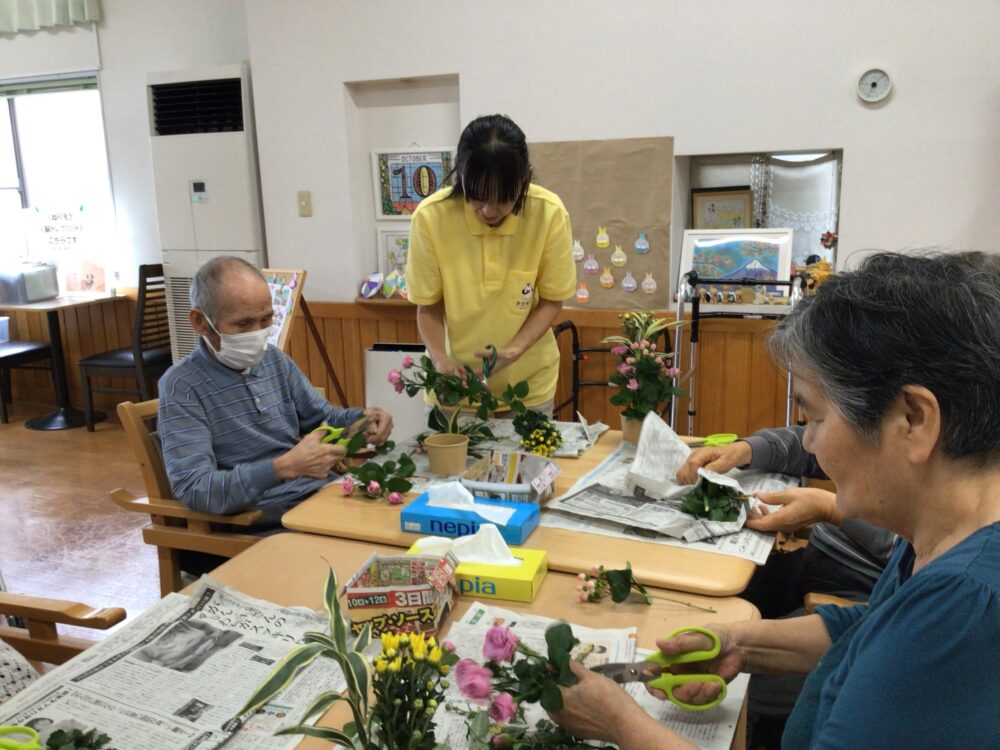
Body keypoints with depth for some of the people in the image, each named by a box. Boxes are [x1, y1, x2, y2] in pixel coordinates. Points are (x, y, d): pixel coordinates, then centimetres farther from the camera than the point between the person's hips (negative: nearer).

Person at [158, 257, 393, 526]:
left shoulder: (276, 361, 11)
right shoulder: (181, 386, -8)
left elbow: (322, 417, 23)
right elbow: (193, 489, -19)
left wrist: (363, 419, 0)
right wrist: (285, 467, -30)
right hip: (262, 525, -7)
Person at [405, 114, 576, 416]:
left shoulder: (549, 214, -19)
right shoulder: (430, 217, -19)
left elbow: (552, 300, -7)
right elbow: (428, 307, -8)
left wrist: (513, 351, -22)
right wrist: (441, 359, -24)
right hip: (454, 383, 0)